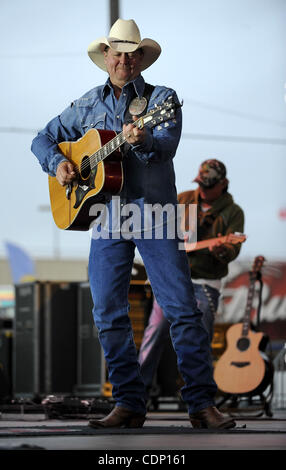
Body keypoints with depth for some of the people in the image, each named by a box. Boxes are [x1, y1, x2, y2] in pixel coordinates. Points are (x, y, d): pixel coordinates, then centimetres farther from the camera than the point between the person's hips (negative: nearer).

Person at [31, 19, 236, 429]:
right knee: (108, 313, -1)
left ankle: (202, 403, -7)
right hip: (107, 215, 3)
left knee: (182, 307, -9)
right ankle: (129, 403, 7)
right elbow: (44, 138, 22)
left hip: (155, 211, -3)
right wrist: (57, 163, 0)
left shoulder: (162, 98, 5)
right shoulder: (88, 105, 16)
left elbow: (168, 144, -12)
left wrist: (143, 140, -35)